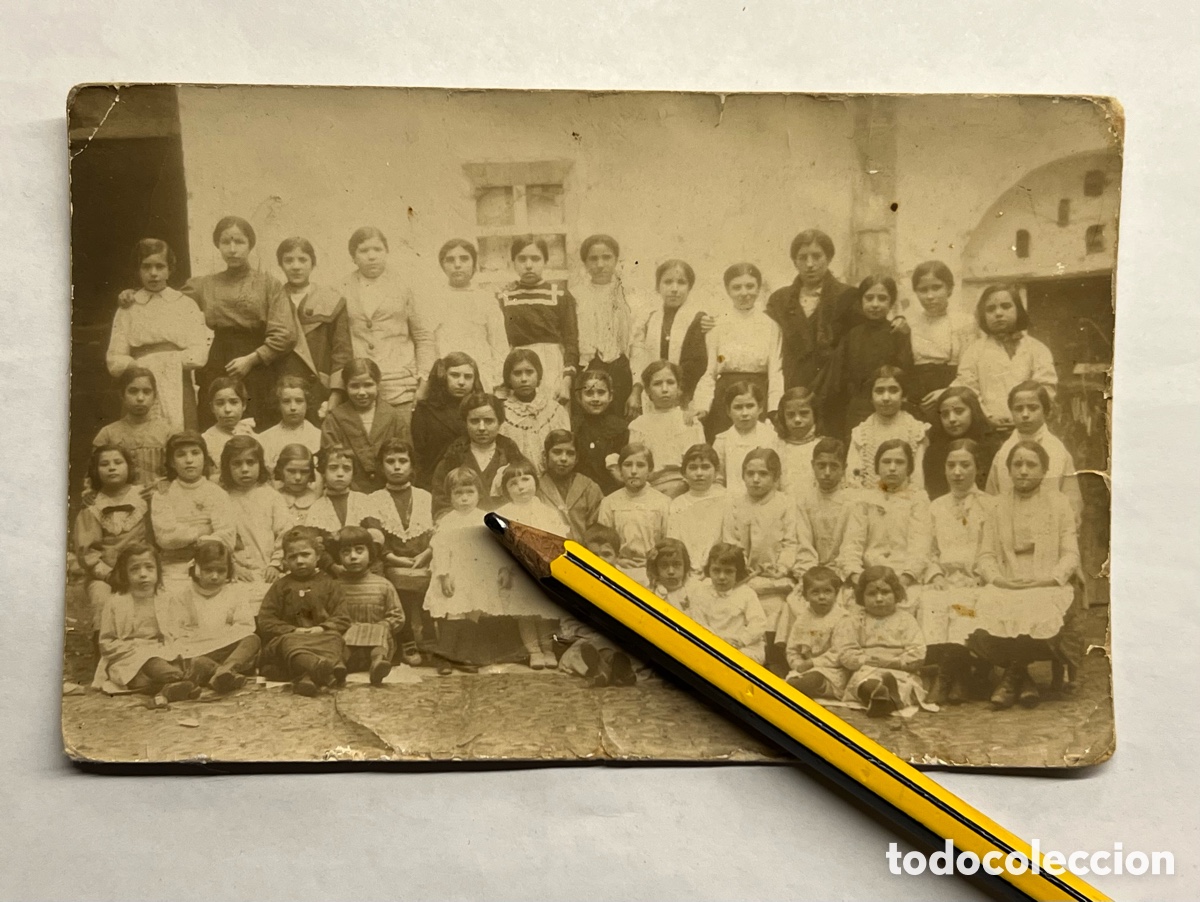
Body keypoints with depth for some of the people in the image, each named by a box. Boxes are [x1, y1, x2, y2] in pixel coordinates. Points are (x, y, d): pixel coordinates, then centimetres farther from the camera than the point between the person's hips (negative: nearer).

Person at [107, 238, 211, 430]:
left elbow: (199, 355, 0)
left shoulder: (186, 305, 9)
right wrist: (142, 367, -12)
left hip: (179, 391, 0)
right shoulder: (128, 309, 10)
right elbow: (115, 361, 4)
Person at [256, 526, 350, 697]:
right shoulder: (280, 586, 20)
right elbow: (265, 622, 10)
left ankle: (309, 677, -66)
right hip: (289, 637, 0)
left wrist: (322, 628, -12)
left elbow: (342, 619, 9)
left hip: (321, 637, 0)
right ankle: (322, 667, -70)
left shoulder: (329, 584, 18)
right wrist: (293, 630, -7)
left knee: (334, 639, -33)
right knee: (290, 644, -35)